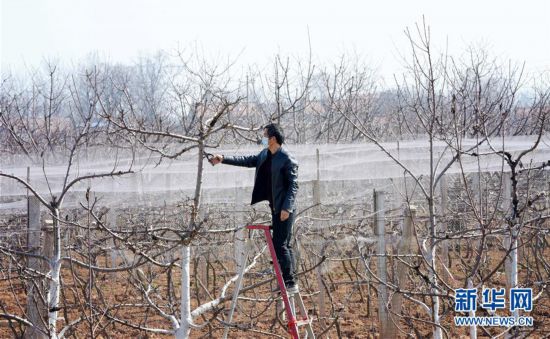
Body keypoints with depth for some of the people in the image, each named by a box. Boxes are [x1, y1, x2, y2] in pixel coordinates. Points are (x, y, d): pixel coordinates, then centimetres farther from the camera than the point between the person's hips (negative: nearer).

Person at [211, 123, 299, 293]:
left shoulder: (287, 160, -17)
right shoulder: (265, 154, 9)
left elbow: (293, 185, -18)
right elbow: (247, 160, 18)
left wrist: (287, 208, -24)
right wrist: (224, 159, 12)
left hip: (285, 209, -9)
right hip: (275, 207, 9)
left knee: (280, 245, -10)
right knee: (284, 245, 12)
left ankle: (291, 283, -6)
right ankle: (290, 281, 18)